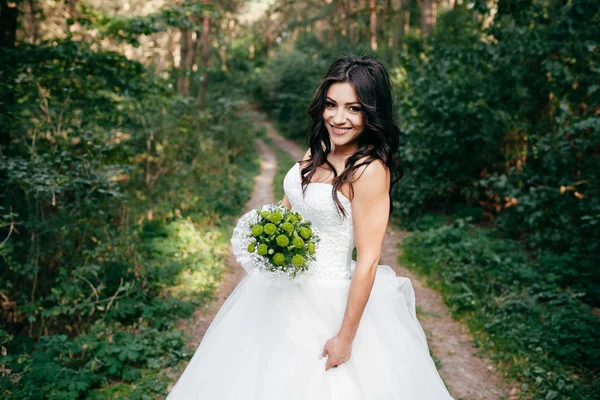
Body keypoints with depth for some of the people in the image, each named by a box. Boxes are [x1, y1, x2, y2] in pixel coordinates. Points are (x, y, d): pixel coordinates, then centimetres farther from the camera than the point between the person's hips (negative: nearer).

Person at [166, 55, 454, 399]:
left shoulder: (370, 170, -24)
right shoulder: (319, 150, -1)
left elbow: (367, 261, -23)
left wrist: (345, 337, -19)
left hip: (326, 301, -7)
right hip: (284, 287, 8)